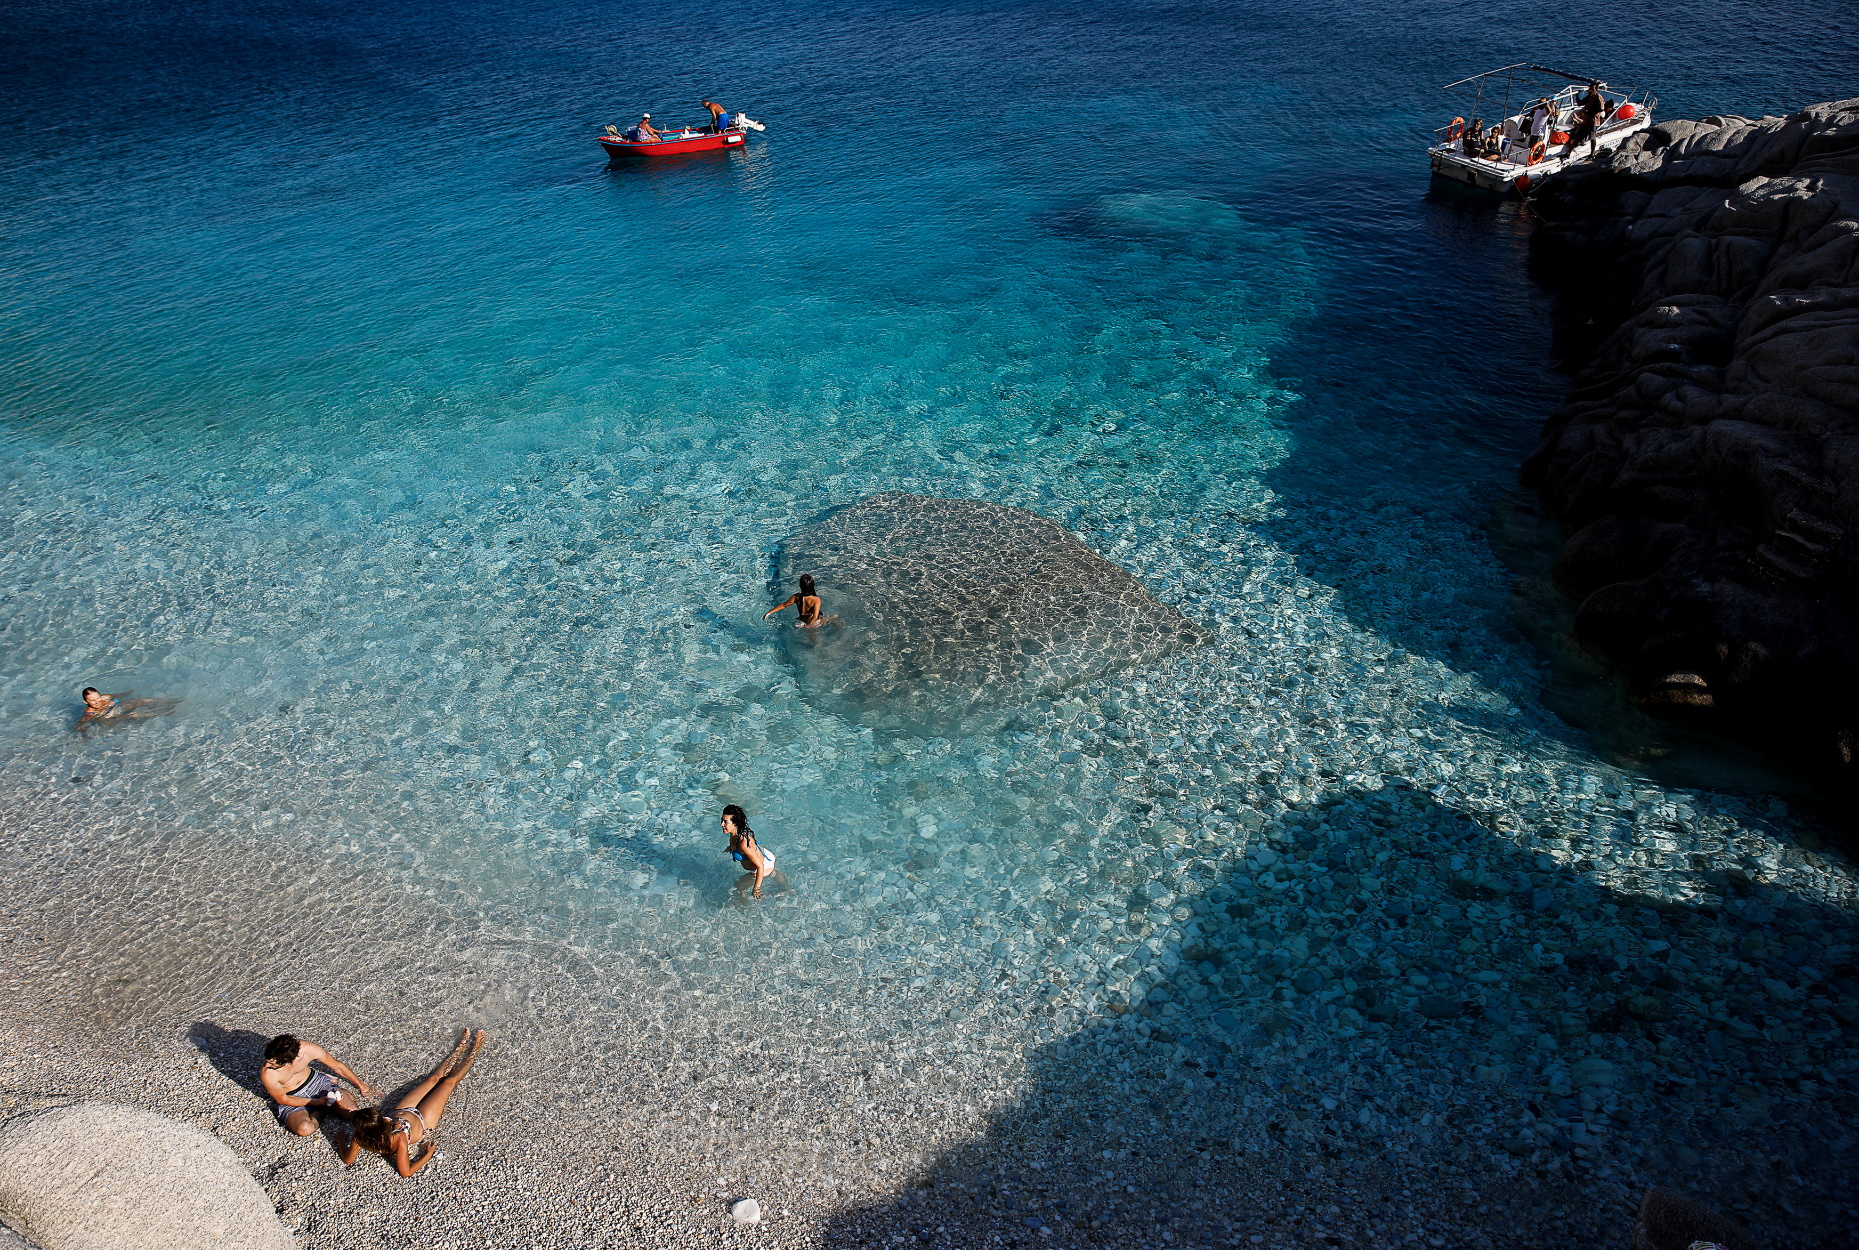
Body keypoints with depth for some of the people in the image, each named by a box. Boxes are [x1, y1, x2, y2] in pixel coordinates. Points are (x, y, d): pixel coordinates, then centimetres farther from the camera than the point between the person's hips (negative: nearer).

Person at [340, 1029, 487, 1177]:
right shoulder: (399, 1138, -43)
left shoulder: (360, 1136, -31)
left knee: (433, 1078, 17)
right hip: (422, 1120, -4)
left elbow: (347, 1159, -15)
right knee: (449, 1081, 13)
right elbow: (406, 1172, -37)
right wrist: (427, 1156, -30)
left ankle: (460, 1048, 44)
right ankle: (474, 1051, 41)